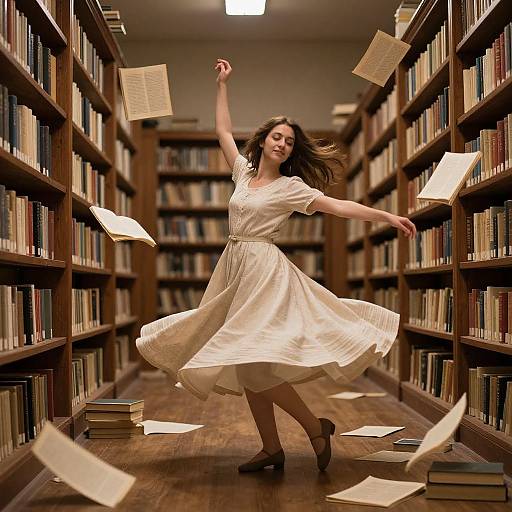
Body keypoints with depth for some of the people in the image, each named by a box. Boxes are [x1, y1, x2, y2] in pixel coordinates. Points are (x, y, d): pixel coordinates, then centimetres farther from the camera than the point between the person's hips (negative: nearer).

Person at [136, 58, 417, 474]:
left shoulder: (291, 186, -3)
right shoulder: (244, 172, 13)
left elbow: (339, 206, -8)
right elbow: (224, 131, 22)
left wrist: (388, 216, -16)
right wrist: (222, 84, 22)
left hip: (264, 269, -7)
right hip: (236, 268, 7)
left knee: (252, 363, -15)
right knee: (245, 363, 7)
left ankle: (316, 426, 0)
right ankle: (271, 449, 15)